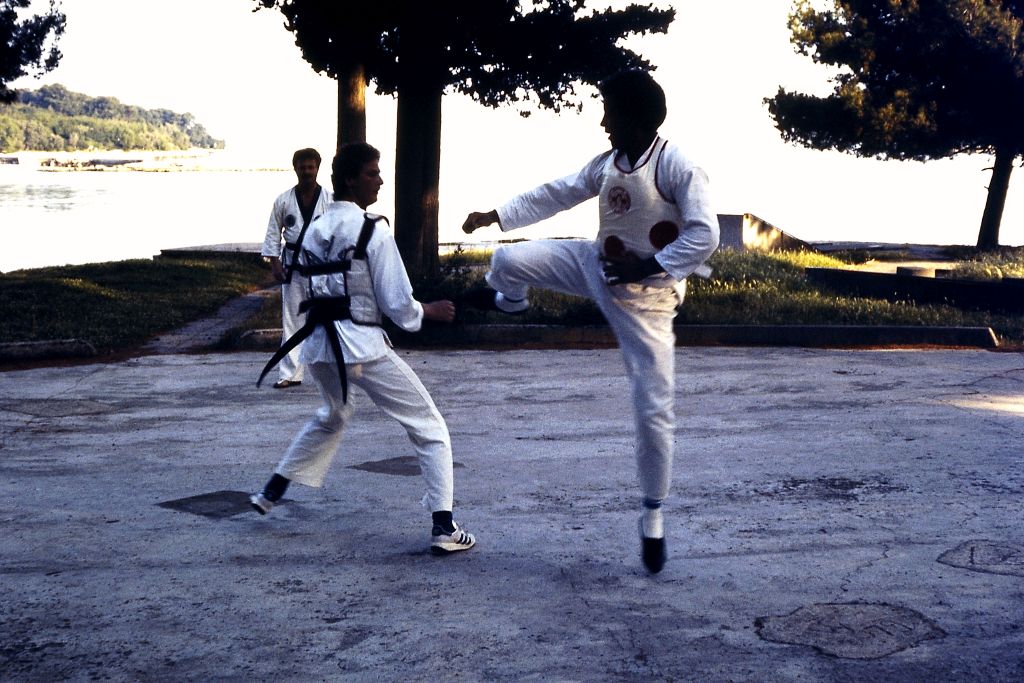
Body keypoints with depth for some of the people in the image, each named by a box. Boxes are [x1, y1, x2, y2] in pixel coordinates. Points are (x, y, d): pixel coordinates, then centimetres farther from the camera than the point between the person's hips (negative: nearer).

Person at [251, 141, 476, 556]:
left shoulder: (315, 229, 8)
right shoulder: (373, 230, -12)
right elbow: (397, 303, -11)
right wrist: (429, 311, 7)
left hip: (319, 344, 7)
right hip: (362, 346, -7)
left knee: (333, 415, 36)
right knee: (429, 428, 4)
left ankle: (271, 492, 41)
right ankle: (444, 528, -3)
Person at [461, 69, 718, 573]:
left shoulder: (677, 167, -22)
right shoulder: (607, 163, 1)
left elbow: (704, 235, -25)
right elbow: (557, 194, 10)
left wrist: (646, 266, -26)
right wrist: (497, 215, 7)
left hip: (644, 298, -6)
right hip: (596, 267, 6)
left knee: (653, 409, -3)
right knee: (509, 260, -2)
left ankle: (653, 517, 13)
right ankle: (509, 302, 38)